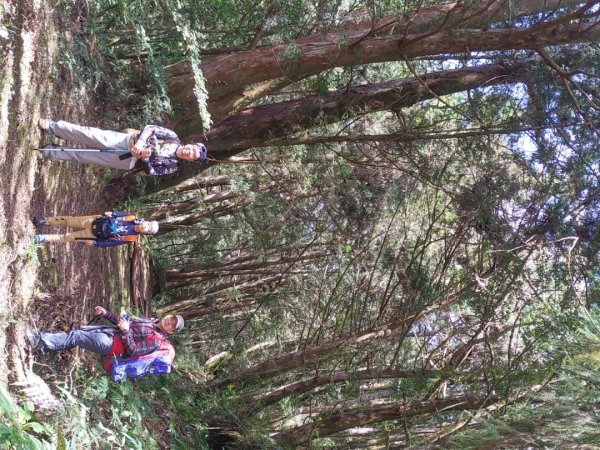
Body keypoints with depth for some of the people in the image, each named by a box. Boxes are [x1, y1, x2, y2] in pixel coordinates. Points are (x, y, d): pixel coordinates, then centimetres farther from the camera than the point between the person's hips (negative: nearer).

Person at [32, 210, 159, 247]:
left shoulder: (130, 238, -18)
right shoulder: (133, 218, -9)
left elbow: (111, 243, -14)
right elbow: (119, 214, 8)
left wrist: (95, 243, -15)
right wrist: (109, 214, -12)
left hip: (95, 235, -3)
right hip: (94, 221, 3)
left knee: (67, 237, -2)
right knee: (68, 220, 6)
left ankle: (43, 238, 10)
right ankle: (45, 220, 26)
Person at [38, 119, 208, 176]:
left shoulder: (173, 166, -2)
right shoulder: (174, 138, 1)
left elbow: (151, 171, -8)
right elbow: (150, 128, -2)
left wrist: (145, 159, -27)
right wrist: (139, 142, -19)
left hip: (128, 162, -1)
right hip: (127, 141, 1)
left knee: (84, 156, -6)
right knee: (91, 135, -15)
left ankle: (51, 151, 6)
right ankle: (51, 126, -5)